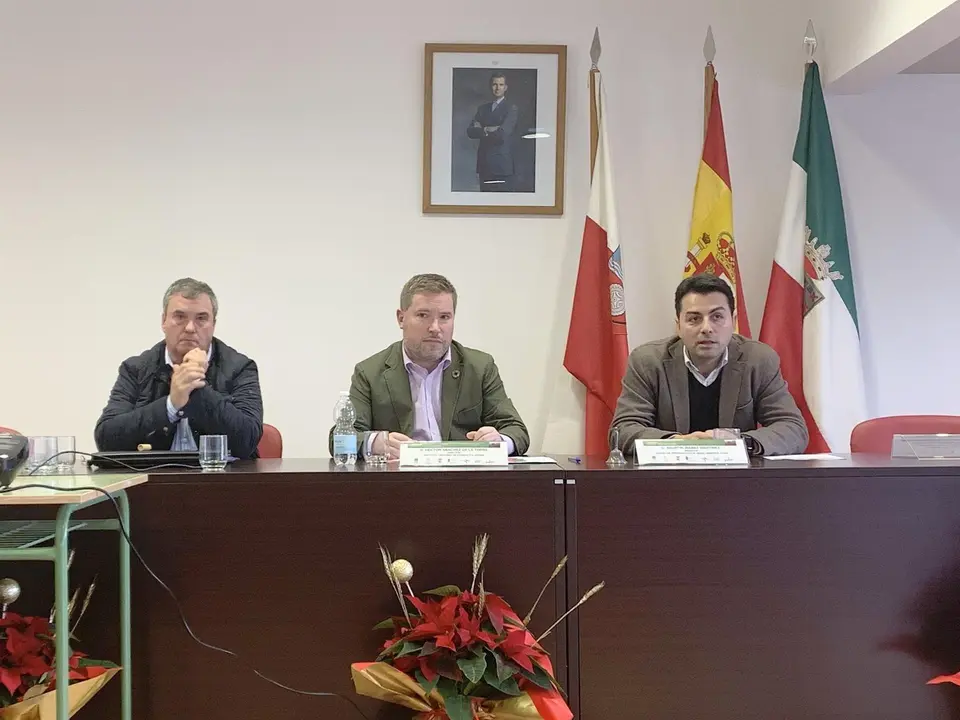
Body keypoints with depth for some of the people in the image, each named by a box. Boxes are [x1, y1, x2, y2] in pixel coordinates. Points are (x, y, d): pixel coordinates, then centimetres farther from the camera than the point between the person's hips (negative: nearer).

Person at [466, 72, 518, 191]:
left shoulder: (511, 108, -1)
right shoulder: (482, 108, 17)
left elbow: (503, 133, -13)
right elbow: (470, 131, 6)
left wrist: (483, 130, 0)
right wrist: (486, 130, -10)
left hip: (502, 164, -5)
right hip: (484, 163, 5)